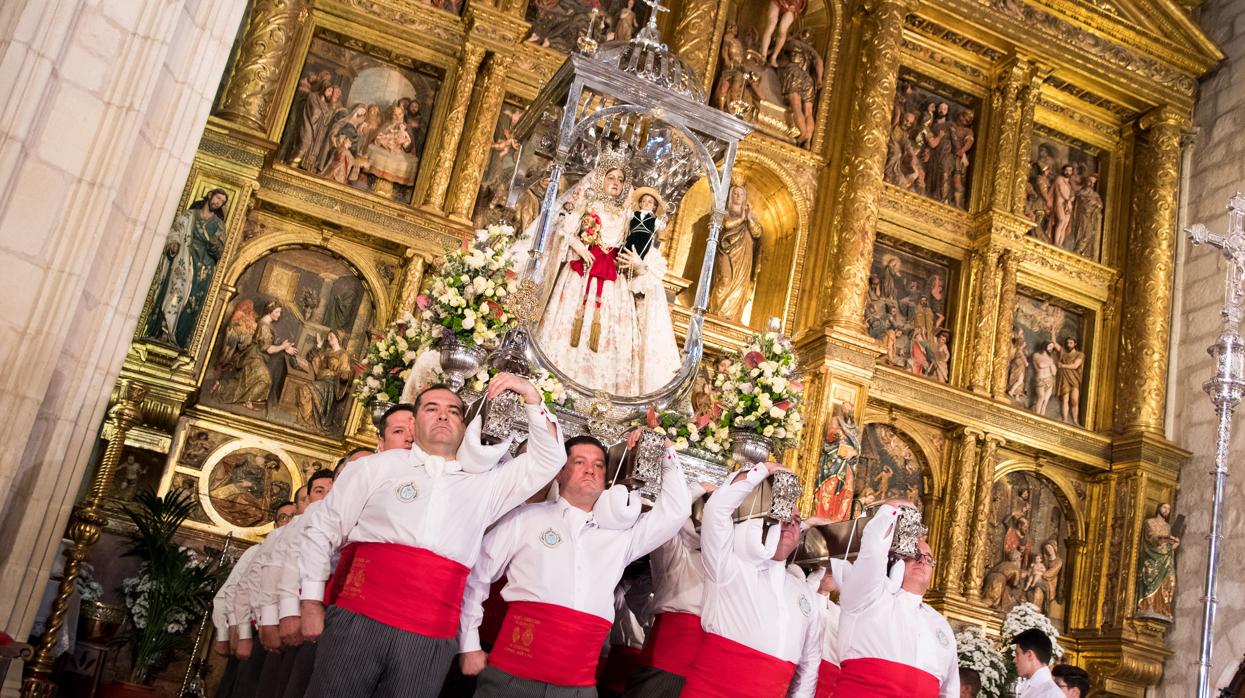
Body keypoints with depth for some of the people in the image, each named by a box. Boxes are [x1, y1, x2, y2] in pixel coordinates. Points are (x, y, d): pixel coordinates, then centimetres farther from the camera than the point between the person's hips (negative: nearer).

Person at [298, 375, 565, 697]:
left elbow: (547, 459, 11)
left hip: (431, 641, 2)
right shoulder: (380, 466, 9)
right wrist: (311, 602, 4)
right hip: (359, 623, -1)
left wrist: (532, 396, 2)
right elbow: (323, 529, 11)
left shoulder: (484, 485, 14)